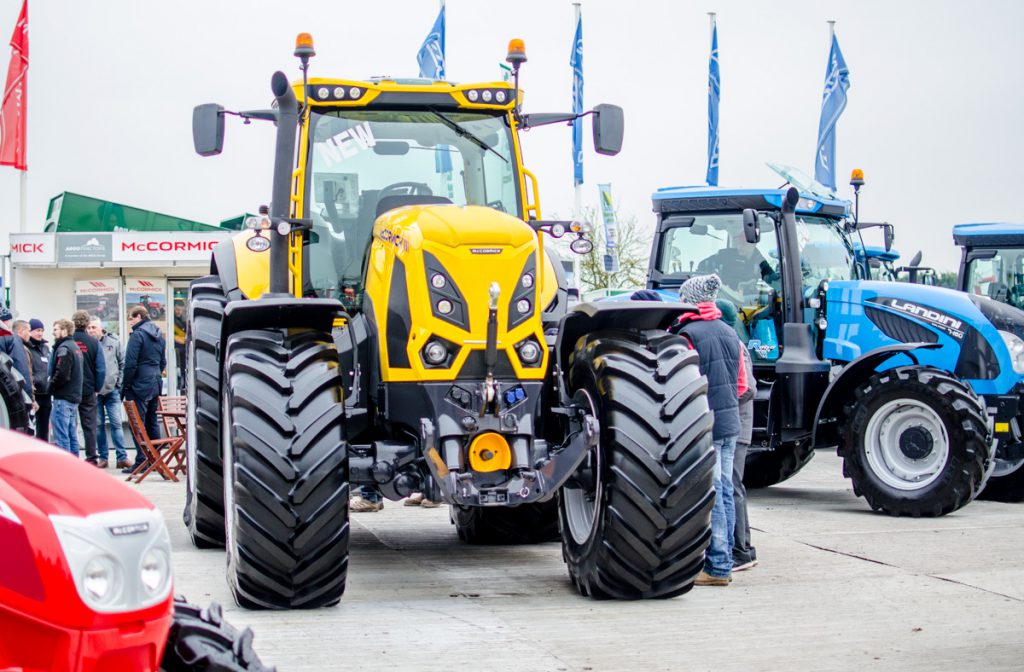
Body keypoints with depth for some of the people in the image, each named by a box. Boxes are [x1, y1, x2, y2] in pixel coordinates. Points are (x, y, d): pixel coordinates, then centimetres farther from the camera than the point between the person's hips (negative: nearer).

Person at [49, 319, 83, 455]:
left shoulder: (64, 348, -13)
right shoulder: (75, 347, 17)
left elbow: (62, 374, -22)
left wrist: (50, 387, -7)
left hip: (63, 398, -10)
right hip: (75, 396, 10)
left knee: (61, 437, -8)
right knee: (72, 435, 13)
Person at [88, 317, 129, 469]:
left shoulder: (113, 342, 2)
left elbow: (123, 363, 9)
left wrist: (119, 381, 1)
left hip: (112, 390, 0)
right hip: (94, 392, 0)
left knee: (116, 423, -3)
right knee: (98, 425, 6)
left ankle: (122, 457, -2)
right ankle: (103, 456, 15)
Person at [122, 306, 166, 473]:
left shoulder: (137, 335, -13)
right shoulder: (158, 334, 12)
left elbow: (130, 364, -16)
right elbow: (163, 361, 19)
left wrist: (125, 386, -9)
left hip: (139, 386, -8)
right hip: (155, 385, 8)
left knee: (138, 424, -4)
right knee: (152, 423, 14)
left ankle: (141, 461, -6)